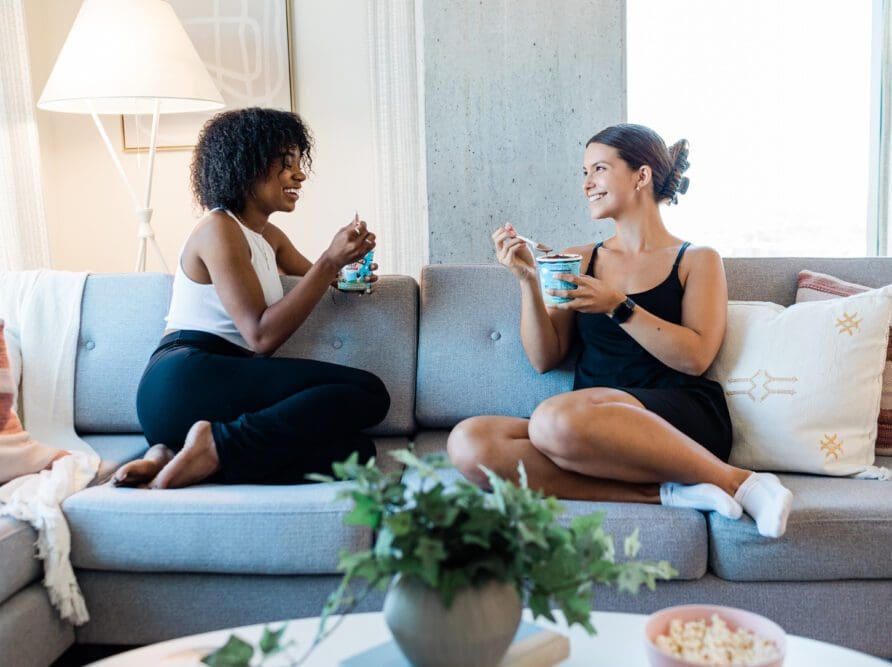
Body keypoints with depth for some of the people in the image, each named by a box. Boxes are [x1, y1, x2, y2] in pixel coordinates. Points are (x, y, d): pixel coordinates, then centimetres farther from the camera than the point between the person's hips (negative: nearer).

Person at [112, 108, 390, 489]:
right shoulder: (218, 229, -4)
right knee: (367, 392, -19)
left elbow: (311, 274, 39)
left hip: (227, 386, 9)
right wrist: (332, 260, -13)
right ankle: (216, 444, -21)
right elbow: (262, 336, -13)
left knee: (355, 451, -16)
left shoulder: (268, 237, 22)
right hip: (186, 381, -9)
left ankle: (174, 456, -16)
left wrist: (345, 270, 14)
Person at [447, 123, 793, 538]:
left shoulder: (696, 260, 11)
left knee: (556, 419, -39)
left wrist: (618, 306, -11)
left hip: (683, 420, -4)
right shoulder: (579, 261, 20)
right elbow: (544, 359, 13)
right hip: (595, 427, 4)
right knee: (468, 443, -26)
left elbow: (696, 357, -4)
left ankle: (736, 482, -20)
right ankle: (660, 492, -26)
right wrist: (529, 281, 1)